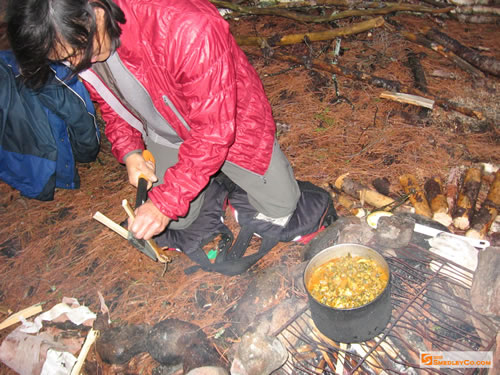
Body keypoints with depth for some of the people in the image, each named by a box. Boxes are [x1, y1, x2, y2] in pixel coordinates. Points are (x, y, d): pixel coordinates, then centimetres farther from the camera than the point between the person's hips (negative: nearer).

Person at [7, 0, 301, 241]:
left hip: (228, 122, -4)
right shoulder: (80, 39, -19)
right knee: (177, 221, 12)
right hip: (165, 133, 5)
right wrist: (128, 151, -13)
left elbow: (214, 129, -34)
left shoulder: (188, 29, -41)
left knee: (281, 204, 4)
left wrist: (165, 202, -30)